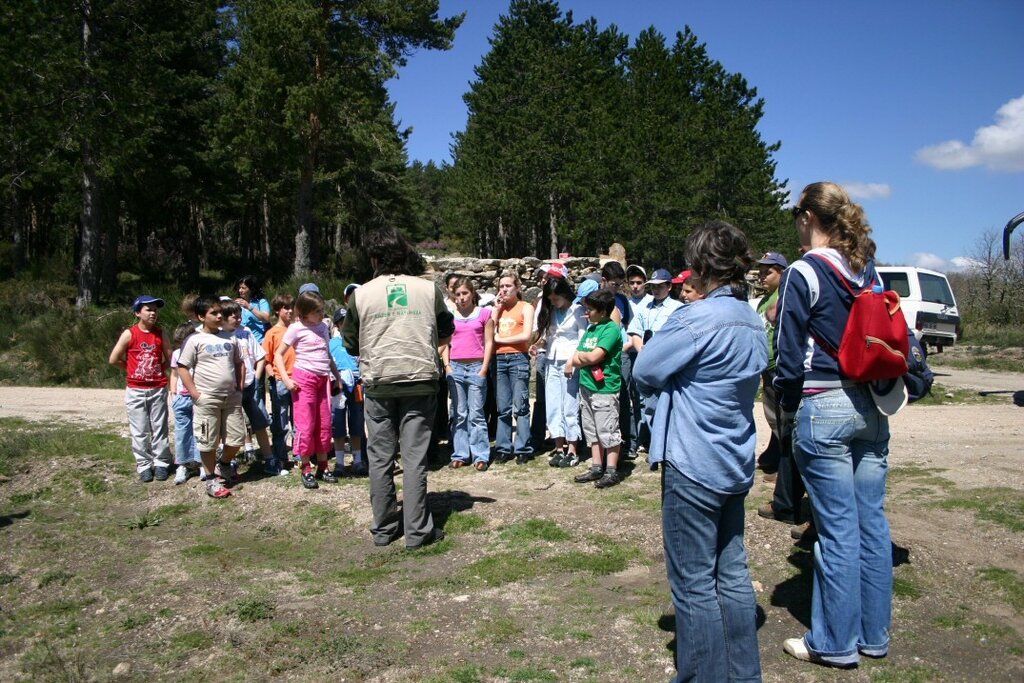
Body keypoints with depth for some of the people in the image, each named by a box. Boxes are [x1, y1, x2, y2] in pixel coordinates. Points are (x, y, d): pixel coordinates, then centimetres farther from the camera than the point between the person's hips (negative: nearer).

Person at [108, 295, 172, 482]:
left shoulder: (160, 333, 1)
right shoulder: (129, 334, -7)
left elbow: (169, 358, 10)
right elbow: (114, 359, -5)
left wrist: (158, 370, 3)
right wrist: (132, 370, 4)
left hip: (158, 389, 2)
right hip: (136, 390, -2)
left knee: (159, 429, 6)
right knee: (139, 431, 4)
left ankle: (161, 463, 16)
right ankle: (144, 465, 13)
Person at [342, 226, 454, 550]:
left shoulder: (361, 294, -1)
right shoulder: (429, 289, 0)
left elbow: (350, 343, 7)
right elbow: (446, 333, 13)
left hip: (378, 384, 1)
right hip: (420, 381, 0)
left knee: (380, 457, 10)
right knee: (415, 457, 3)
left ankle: (383, 529, 18)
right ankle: (417, 531, 7)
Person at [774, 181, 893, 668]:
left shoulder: (803, 273, -9)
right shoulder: (870, 269, 10)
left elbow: (790, 352, -9)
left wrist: (786, 411, 1)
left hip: (825, 407, -7)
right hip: (871, 408, 7)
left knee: (838, 527, 0)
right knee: (871, 520, 12)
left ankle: (836, 643, 14)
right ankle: (873, 635, 25)